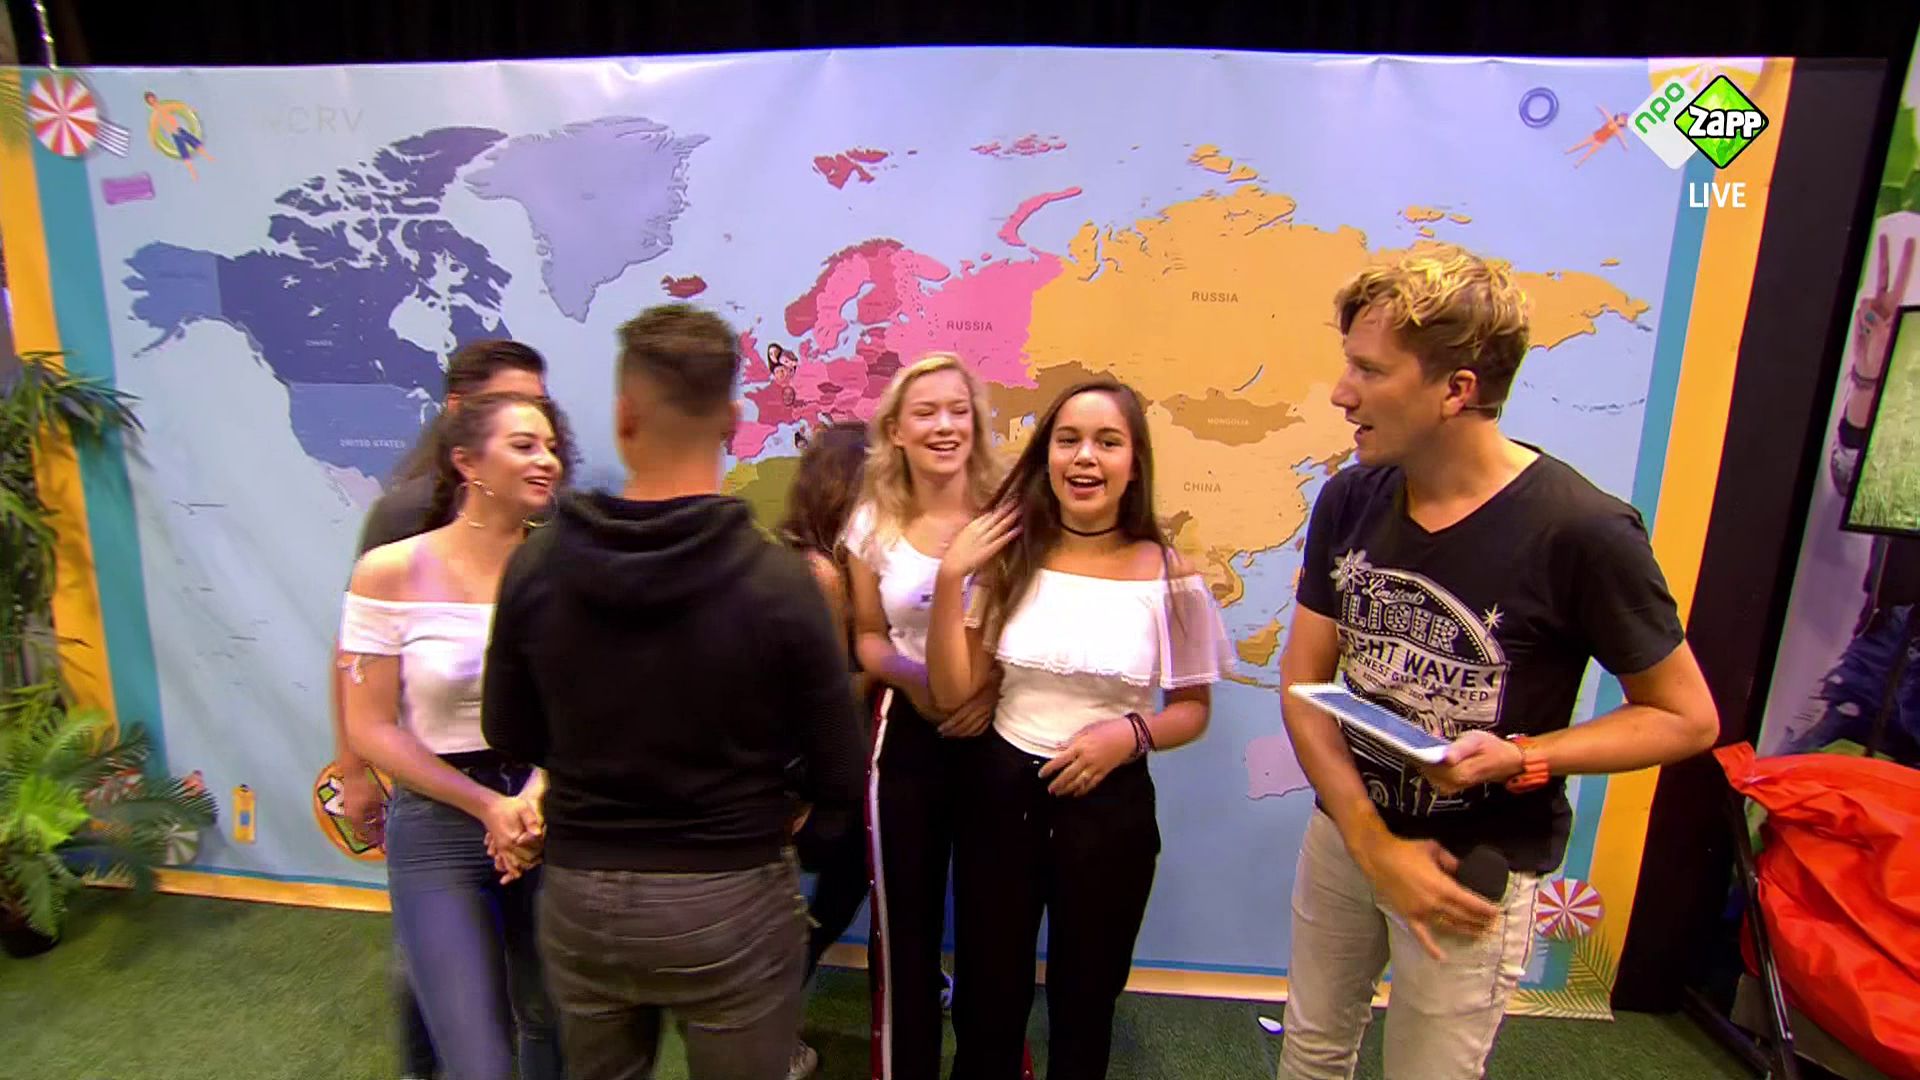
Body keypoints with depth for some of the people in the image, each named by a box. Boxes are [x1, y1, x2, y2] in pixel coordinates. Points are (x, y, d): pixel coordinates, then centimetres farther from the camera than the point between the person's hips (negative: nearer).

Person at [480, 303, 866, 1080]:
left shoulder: (535, 567, -10)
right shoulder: (776, 579, -19)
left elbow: (510, 735, 4)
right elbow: (837, 769, -11)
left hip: (577, 893, 3)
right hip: (728, 897, -3)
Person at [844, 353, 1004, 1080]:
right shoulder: (873, 525, 0)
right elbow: (869, 636, 9)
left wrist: (997, 684, -18)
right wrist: (912, 677, -11)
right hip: (908, 735, 1)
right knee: (904, 916, 11)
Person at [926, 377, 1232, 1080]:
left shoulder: (1168, 576, -9)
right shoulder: (1011, 556, -4)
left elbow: (1193, 709, 2)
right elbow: (953, 692, -7)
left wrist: (1132, 733, -18)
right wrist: (950, 578, -16)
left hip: (1108, 804, -1)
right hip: (1000, 791, 2)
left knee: (1084, 1003, 19)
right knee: (985, 1000, 18)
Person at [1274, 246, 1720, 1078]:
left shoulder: (1581, 533, -22)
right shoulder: (1348, 502, -7)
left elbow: (1687, 718, -10)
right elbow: (1303, 686, -5)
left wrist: (1520, 757, -25)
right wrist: (1376, 846, -12)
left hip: (1477, 868, -4)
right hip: (1344, 832, 5)